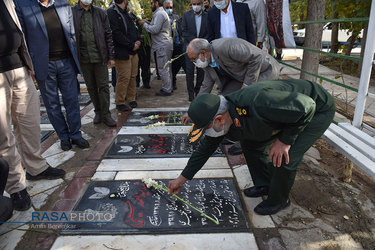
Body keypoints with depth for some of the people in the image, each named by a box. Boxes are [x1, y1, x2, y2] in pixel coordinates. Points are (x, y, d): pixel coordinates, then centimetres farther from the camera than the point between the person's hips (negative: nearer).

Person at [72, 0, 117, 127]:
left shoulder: (100, 12, 6)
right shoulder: (71, 12, 2)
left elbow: (108, 35, 6)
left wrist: (111, 56, 1)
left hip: (100, 56, 0)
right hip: (83, 58, 0)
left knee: (103, 86, 0)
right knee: (91, 87, 10)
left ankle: (106, 114, 8)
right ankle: (98, 111, 24)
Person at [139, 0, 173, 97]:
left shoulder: (159, 14, -12)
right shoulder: (162, 13, 22)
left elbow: (155, 29, -20)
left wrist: (144, 24, -7)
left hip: (163, 46, -11)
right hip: (166, 44, 11)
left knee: (163, 69, -6)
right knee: (166, 68, 14)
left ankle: (166, 90, -1)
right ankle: (168, 87, 22)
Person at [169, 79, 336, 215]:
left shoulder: (257, 104, -42)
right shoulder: (223, 113, -13)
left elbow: (305, 105, -32)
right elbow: (206, 147, -1)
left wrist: (285, 139, -25)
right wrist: (182, 179, 6)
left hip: (318, 109, -7)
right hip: (287, 108, 7)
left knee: (284, 159, -19)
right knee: (250, 142, 3)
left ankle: (279, 200, 10)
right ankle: (264, 185, 24)